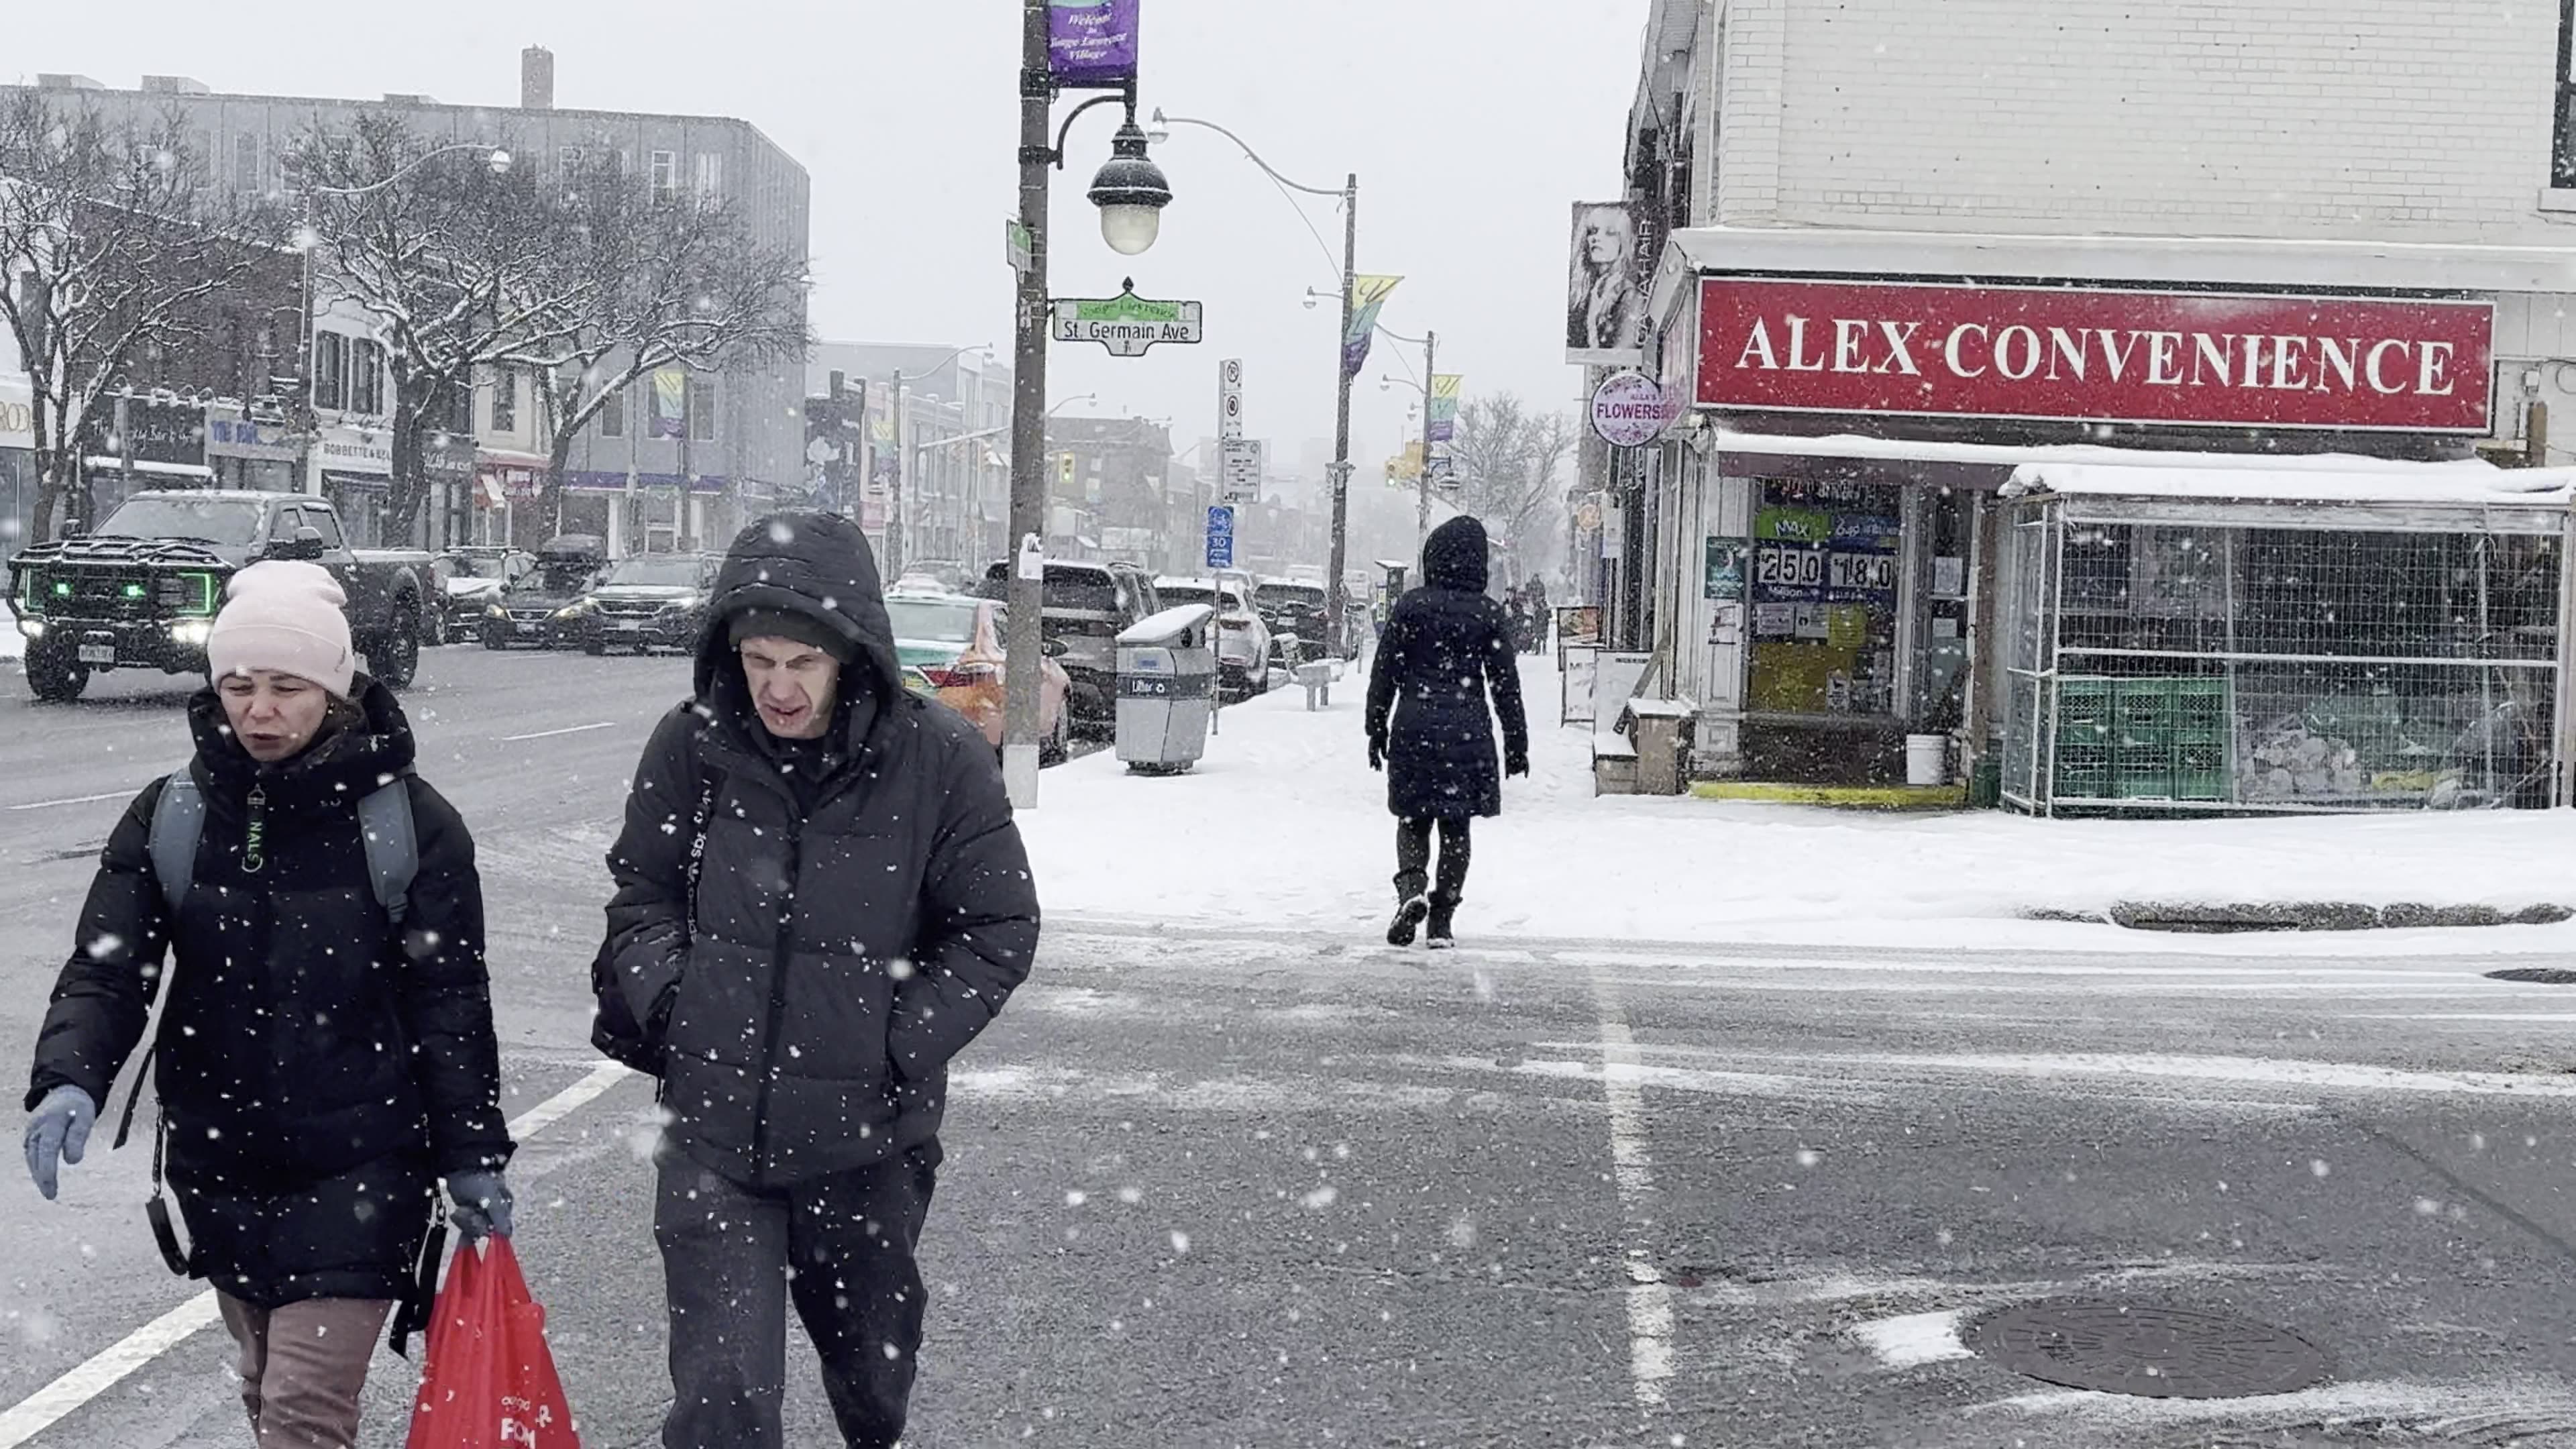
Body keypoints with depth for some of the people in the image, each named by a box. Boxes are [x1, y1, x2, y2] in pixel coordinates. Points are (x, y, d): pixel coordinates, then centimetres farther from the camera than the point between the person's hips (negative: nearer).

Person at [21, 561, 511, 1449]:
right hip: (218, 1163, 4)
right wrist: (69, 1081, -24)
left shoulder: (409, 823, -8)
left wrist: (472, 1158, -1)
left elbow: (452, 1002, -3)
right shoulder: (171, 817, 0)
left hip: (359, 1172, -4)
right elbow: (106, 968, -5)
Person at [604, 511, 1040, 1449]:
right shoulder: (693, 747, -6)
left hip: (868, 1138, 0)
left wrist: (898, 1046, -11)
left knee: (873, 1372, 21)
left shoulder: (940, 760, -11)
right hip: (713, 1132, 0)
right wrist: (670, 1002, -7)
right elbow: (641, 897, 9)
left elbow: (998, 931, -3)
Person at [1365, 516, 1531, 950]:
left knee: (1413, 820, 12)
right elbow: (1505, 683, 2)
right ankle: (1442, 920, 7)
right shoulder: (1488, 614, -1)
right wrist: (1516, 743, 9)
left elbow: (1384, 674, 2)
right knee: (1455, 826, 9)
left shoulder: (1410, 606, -1)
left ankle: (1412, 887, -15)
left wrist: (1377, 731, 11)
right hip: (1468, 733, 0)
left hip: (1413, 731, 0)